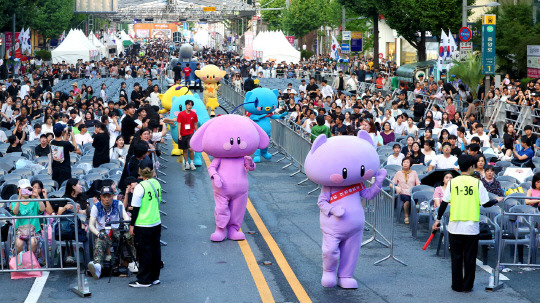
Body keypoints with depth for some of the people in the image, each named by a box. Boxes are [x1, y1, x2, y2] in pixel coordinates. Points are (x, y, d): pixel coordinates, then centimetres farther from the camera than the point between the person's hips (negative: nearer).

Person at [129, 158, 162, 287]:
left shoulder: (140, 187, -17)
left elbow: (136, 208, -14)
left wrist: (132, 225, -6)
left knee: (144, 252, 2)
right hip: (156, 223, 7)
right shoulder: (156, 183, 2)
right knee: (155, 250, 14)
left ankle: (144, 280, 9)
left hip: (143, 226, -7)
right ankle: (155, 277, 23)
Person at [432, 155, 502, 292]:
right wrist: (497, 200, 16)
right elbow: (485, 203, -4)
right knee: (470, 258, 9)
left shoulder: (452, 182, -1)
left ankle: (457, 285, 14)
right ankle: (467, 285, 13)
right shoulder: (477, 183, -5)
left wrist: (438, 219, 10)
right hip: (472, 228, -1)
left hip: (455, 227, 1)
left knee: (456, 257, 10)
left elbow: (444, 203, 0)